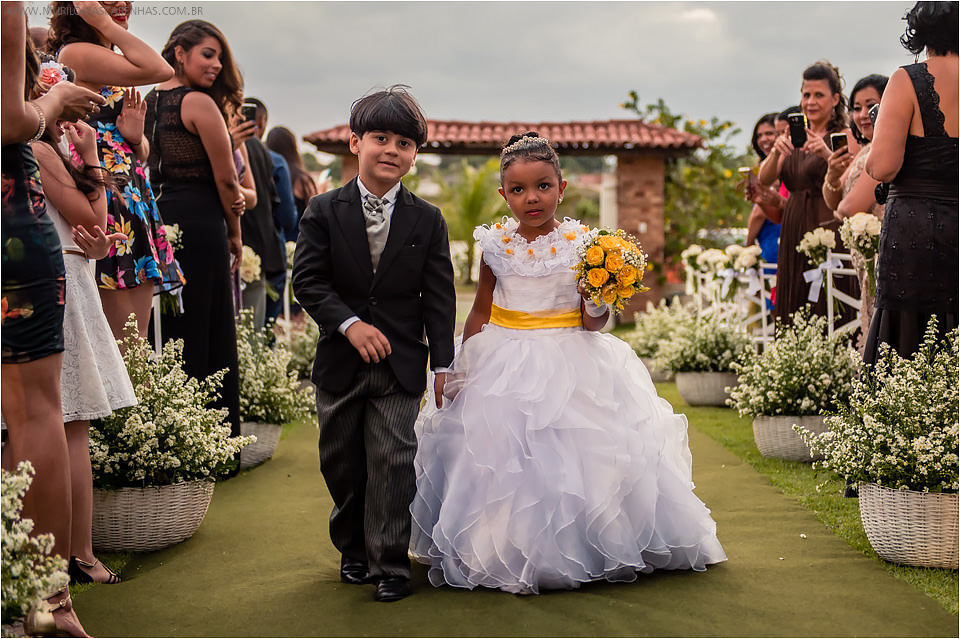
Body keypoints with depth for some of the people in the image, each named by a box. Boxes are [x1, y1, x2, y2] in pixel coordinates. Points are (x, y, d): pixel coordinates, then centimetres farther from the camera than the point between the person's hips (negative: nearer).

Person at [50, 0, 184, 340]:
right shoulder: (75, 52, -6)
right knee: (128, 352, -13)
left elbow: (142, 151, 22)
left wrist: (136, 138, -2)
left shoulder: (109, 62, 23)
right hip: (111, 199, -10)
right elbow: (160, 70, -18)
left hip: (131, 195, 10)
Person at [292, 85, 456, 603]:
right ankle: (353, 550, 32)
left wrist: (443, 364, -3)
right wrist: (350, 324, -19)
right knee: (341, 462, 13)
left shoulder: (427, 220, 0)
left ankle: (389, 564, 7)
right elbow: (308, 280, -7)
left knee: (392, 462, -5)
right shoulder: (324, 211, -2)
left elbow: (438, 297, 1)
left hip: (401, 365, -1)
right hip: (339, 362, 1)